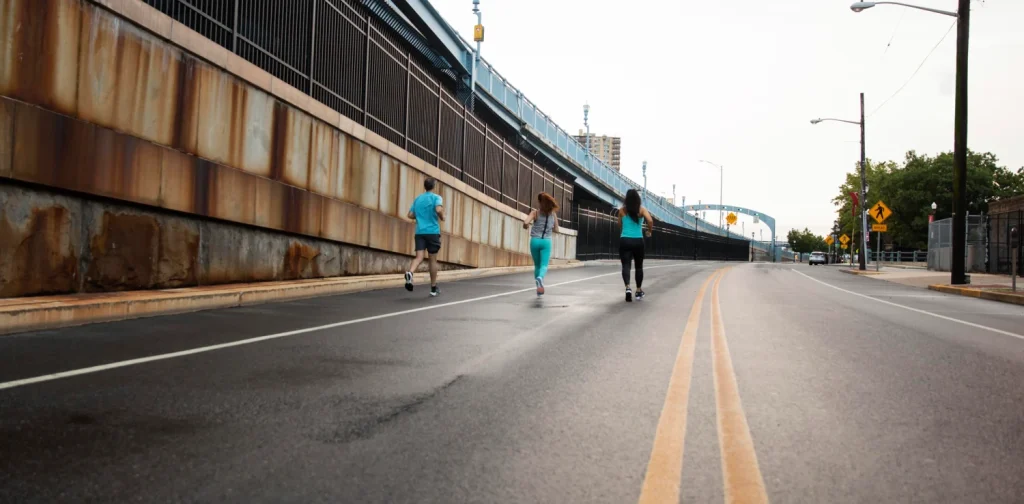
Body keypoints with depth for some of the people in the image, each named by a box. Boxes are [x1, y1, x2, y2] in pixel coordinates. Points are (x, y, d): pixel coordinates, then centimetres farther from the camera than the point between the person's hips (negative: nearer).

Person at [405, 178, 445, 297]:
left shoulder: (417, 199, 14)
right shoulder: (436, 197, -1)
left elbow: (410, 215, 12)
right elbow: (439, 210, -20)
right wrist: (442, 217, 0)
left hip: (419, 232, 3)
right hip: (432, 232, -3)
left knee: (419, 257, -4)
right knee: (433, 260, 6)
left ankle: (410, 273, -37)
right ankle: (433, 288, 13)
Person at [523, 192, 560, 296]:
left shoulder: (535, 213, -4)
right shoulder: (553, 214, 4)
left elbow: (525, 223, -19)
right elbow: (556, 230, 9)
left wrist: (526, 226, 4)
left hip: (535, 241, 0)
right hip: (546, 242, 0)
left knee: (537, 265, 16)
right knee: (544, 265, -9)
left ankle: (539, 288, 18)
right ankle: (540, 277, -42)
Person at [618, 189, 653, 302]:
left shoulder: (622, 210, 3)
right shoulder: (641, 209, 0)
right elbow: (650, 221, -15)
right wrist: (649, 231, 1)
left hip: (625, 241, 0)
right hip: (638, 241, 0)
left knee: (626, 265, -6)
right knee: (639, 266, 16)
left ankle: (628, 287, -30)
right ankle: (639, 291, 24)